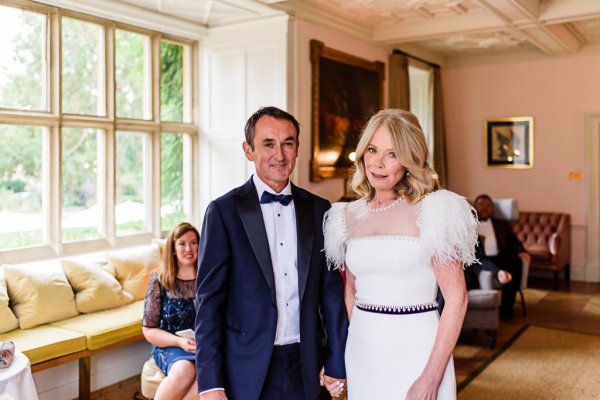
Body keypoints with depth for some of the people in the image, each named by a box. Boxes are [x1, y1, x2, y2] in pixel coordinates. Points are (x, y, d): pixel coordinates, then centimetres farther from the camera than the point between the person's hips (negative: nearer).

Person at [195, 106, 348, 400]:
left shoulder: (318, 209, 3)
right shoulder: (223, 211, -6)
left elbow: (331, 290, 6)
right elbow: (209, 300, -7)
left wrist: (337, 364, 6)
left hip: (305, 369, 3)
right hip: (245, 371, -3)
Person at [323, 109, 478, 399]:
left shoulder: (432, 210, -10)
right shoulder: (348, 216, 5)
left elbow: (456, 297, -12)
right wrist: (355, 346, 8)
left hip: (416, 351, -4)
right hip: (361, 353, 4)